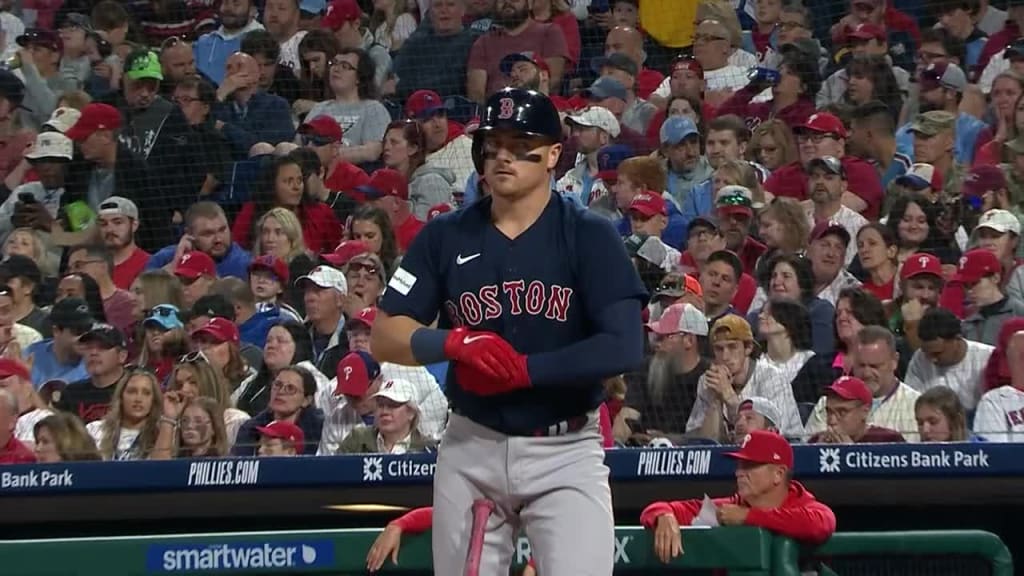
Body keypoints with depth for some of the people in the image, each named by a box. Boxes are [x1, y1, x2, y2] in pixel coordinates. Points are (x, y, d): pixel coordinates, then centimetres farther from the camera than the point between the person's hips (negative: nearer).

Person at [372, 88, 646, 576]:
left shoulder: (590, 236, -4)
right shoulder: (447, 236, 6)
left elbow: (624, 348, -14)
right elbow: (384, 337, 3)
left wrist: (524, 369, -17)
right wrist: (454, 342, -15)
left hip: (565, 452, -3)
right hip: (471, 448, 4)